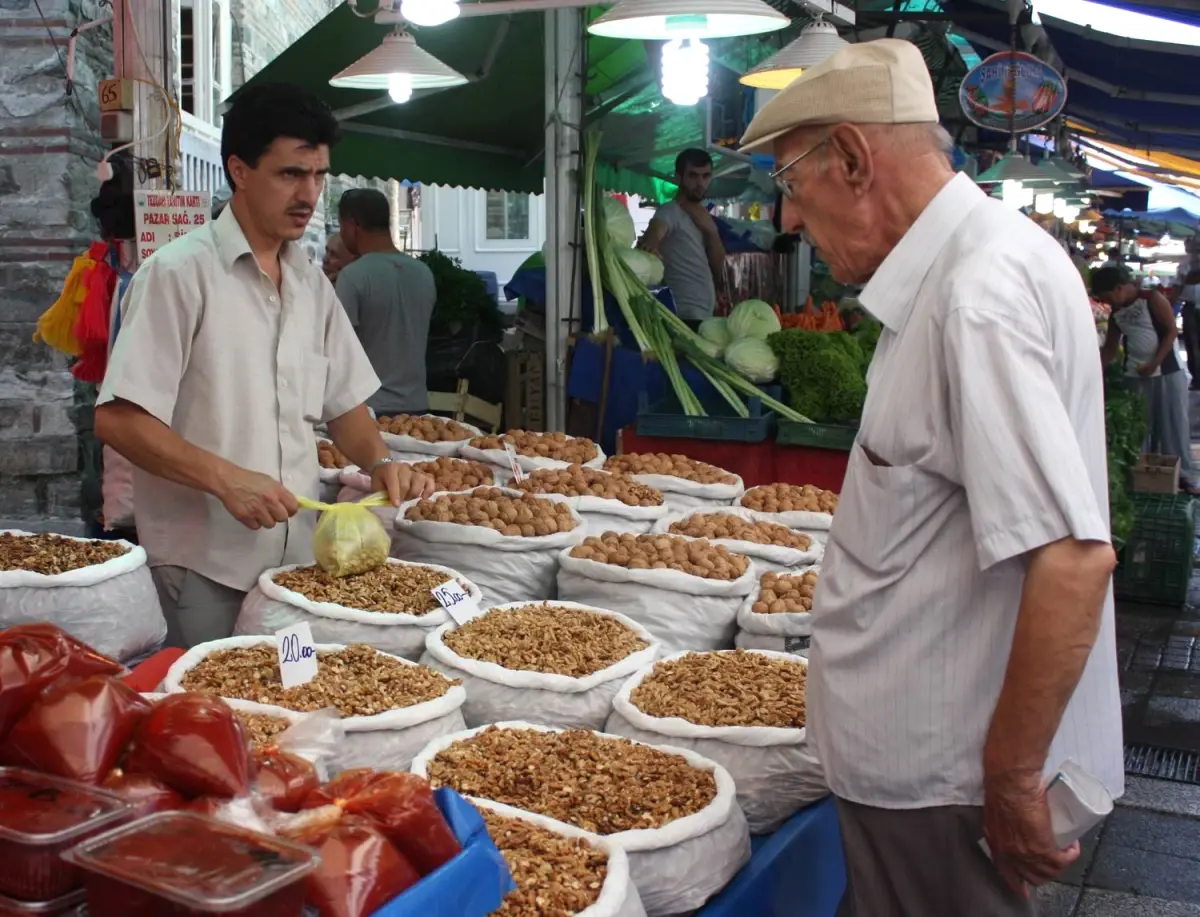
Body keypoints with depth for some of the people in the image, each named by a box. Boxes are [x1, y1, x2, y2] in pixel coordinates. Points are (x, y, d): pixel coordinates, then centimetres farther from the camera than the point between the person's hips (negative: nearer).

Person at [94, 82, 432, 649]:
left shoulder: (312, 284, 10)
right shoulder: (180, 273, -10)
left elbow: (343, 404, 17)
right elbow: (118, 419, -15)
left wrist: (379, 463, -2)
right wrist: (225, 478, -24)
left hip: (299, 557, 6)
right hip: (204, 568, -6)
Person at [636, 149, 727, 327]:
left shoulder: (703, 217, 16)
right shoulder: (669, 212, -8)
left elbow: (718, 267, 10)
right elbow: (652, 235, -29)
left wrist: (711, 230, -4)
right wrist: (649, 245, -52)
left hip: (705, 317, 8)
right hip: (685, 317, -8)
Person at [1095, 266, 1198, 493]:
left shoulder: (1152, 299, -9)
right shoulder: (1116, 313, 8)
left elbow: (1171, 331, -11)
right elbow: (1110, 347, 15)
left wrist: (1154, 363, -17)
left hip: (1167, 370, -5)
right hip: (1135, 374, 5)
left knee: (1175, 422, -1)